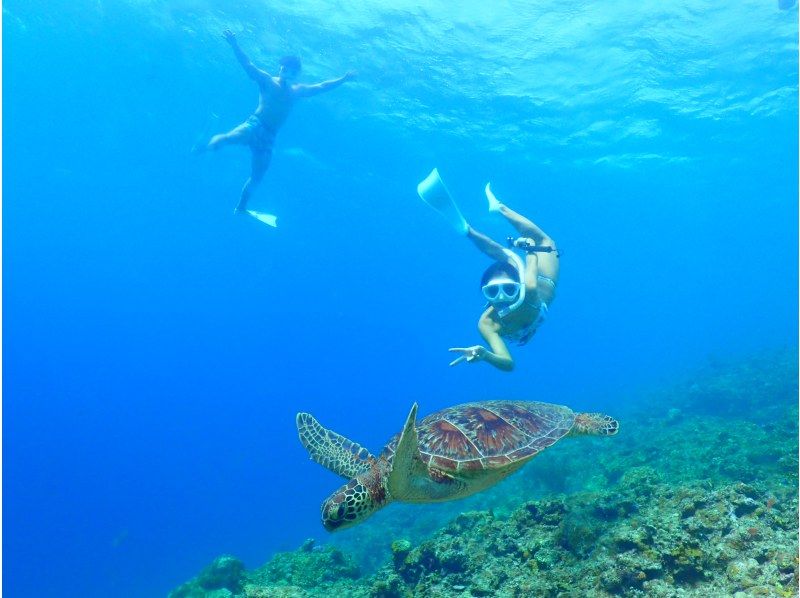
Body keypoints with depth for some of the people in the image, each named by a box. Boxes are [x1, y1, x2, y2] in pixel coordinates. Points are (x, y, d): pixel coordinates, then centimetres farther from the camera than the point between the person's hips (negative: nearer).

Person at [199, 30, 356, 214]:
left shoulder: (297, 91, 17)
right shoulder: (267, 81, 2)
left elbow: (321, 87, 25)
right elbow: (248, 65, -11)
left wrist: (343, 79, 21)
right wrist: (234, 44, -27)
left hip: (268, 137, 5)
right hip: (254, 125, -5)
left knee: (256, 178, 8)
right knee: (229, 138, -36)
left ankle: (240, 208, 28)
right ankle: (208, 145, -2)